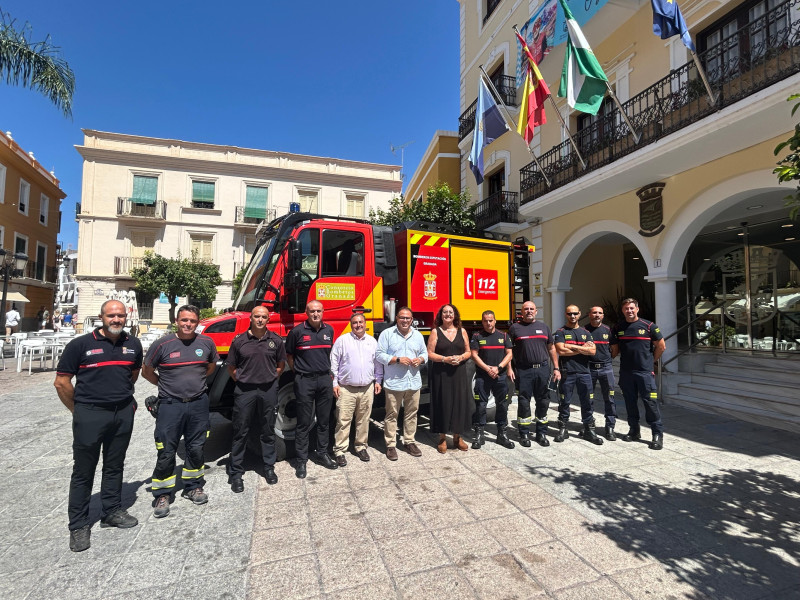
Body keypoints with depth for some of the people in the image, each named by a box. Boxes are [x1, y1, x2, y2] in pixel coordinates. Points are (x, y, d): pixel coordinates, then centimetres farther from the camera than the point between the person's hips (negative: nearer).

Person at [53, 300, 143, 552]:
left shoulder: (133, 345, 3)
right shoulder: (80, 345, -8)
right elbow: (61, 382, -3)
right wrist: (77, 409, 0)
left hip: (123, 413, 4)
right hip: (90, 415, -3)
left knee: (114, 466, 16)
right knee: (83, 471, 8)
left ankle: (112, 511, 32)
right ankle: (78, 525, 22)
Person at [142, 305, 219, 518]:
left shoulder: (206, 343, -1)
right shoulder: (163, 344, -9)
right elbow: (146, 371, 4)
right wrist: (165, 385, 5)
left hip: (198, 404, 3)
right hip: (170, 405, -2)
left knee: (196, 449, 13)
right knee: (166, 453, 4)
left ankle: (193, 487, 31)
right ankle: (162, 495, 23)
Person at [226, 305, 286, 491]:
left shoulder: (275, 340, 0)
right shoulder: (239, 341, -4)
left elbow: (281, 364, 10)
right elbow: (231, 367, 5)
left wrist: (270, 381, 4)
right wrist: (242, 381, 0)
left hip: (268, 391, 2)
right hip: (245, 391, -1)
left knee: (268, 431, 13)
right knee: (240, 432, 7)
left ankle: (269, 467, 29)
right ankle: (236, 472, 22)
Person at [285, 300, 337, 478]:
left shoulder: (329, 330, 5)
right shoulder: (297, 331, -7)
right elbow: (289, 355, 4)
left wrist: (328, 372, 13)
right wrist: (298, 372, 4)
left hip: (325, 379, 4)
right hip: (305, 381, -4)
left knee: (324, 421, 14)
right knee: (304, 423, 5)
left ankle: (322, 454, 29)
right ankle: (301, 460, 18)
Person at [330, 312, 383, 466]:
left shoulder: (372, 341, 9)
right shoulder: (342, 340, -1)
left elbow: (378, 363, 15)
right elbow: (334, 363, -1)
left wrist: (378, 381, 11)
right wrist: (334, 383, -4)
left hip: (367, 389, 3)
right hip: (346, 389, -3)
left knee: (364, 420, 12)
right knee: (343, 420, 0)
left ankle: (361, 447, 27)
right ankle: (339, 451, 12)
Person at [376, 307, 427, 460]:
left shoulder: (418, 335, 11)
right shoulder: (387, 334, -4)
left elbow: (424, 353, 17)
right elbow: (379, 355, -8)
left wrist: (420, 359, -6)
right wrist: (397, 360, -17)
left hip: (414, 382, 4)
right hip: (394, 383, -4)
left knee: (412, 413, 12)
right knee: (392, 415, 3)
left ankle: (409, 441, 28)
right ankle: (391, 445, 16)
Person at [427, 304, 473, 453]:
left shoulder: (462, 331, 9)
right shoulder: (435, 332, 0)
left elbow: (468, 352, 11)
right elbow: (430, 354, -4)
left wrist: (461, 357, -9)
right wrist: (445, 359, -16)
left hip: (459, 374, 3)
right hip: (441, 374, -2)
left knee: (459, 403, 5)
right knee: (442, 404, 1)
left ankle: (457, 438, 21)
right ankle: (442, 439, 16)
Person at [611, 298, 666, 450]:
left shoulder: (649, 326, -2)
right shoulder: (618, 328, 7)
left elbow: (661, 346, 4)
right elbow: (615, 350, 14)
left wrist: (650, 360, 8)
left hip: (645, 372, -3)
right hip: (626, 372, 4)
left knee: (651, 403, -4)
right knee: (630, 403, 11)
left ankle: (658, 434, 7)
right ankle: (634, 431, 24)